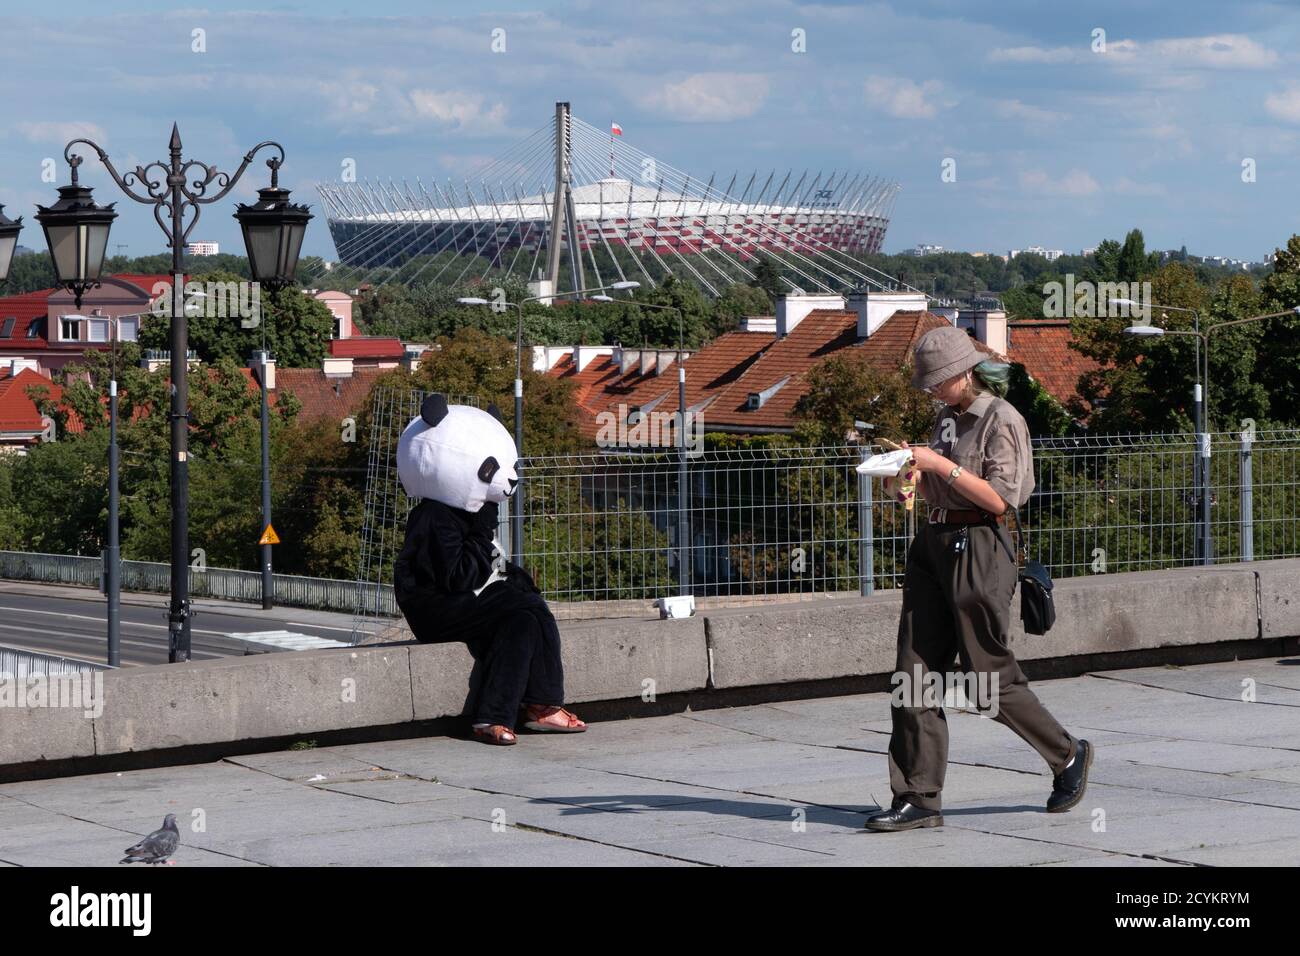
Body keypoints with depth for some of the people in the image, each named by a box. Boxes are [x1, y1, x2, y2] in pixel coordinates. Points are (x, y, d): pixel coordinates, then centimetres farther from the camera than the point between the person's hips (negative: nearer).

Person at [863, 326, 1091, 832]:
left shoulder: (1002, 420, -9)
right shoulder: (949, 417, 16)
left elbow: (1000, 499, -16)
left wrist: (940, 465, -18)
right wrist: (912, 472, 3)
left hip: (976, 548, -8)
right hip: (932, 543, 8)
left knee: (990, 679, -1)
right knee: (913, 675, 0)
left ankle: (1068, 756, 20)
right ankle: (918, 799, 1)